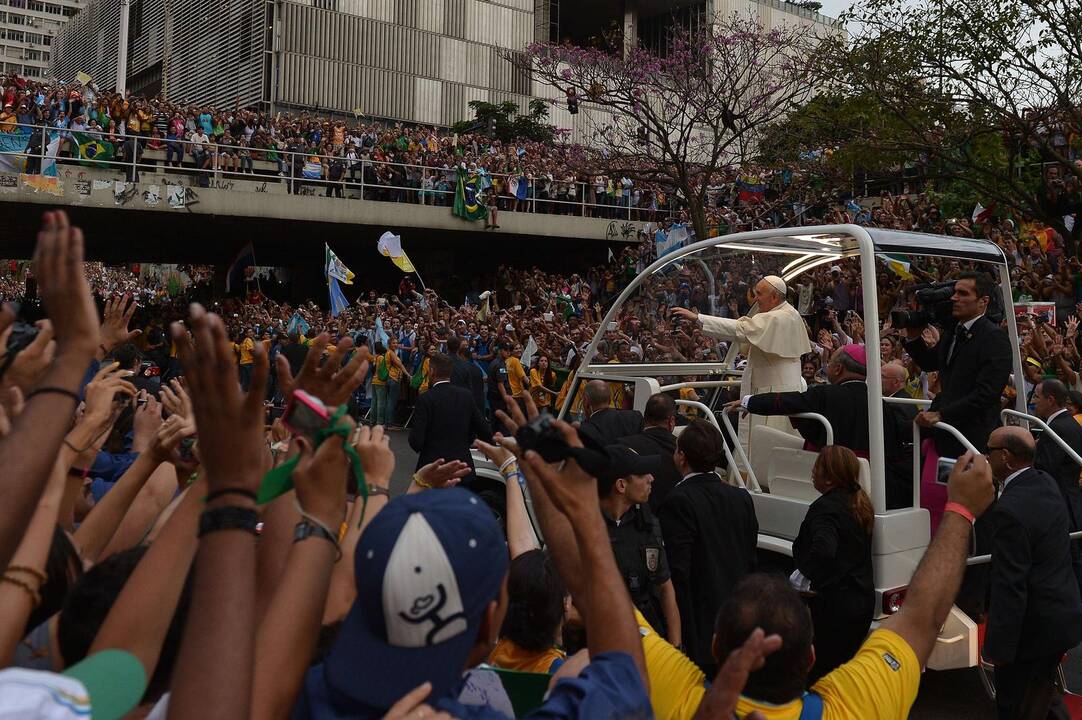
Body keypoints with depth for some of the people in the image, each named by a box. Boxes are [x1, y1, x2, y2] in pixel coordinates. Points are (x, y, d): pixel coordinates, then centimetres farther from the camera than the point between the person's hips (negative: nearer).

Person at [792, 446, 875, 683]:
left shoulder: (824, 508, -19)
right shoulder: (860, 504, 9)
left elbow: (823, 549, -36)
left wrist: (802, 576, -23)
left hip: (832, 603, -9)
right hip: (862, 600, 9)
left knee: (818, 671, 1)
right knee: (847, 662, 20)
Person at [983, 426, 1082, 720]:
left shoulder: (1009, 510, -29)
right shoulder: (1046, 482, 0)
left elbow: (1009, 587, -27)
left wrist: (998, 646, -19)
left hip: (1035, 627, -9)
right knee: (1042, 691, 27)